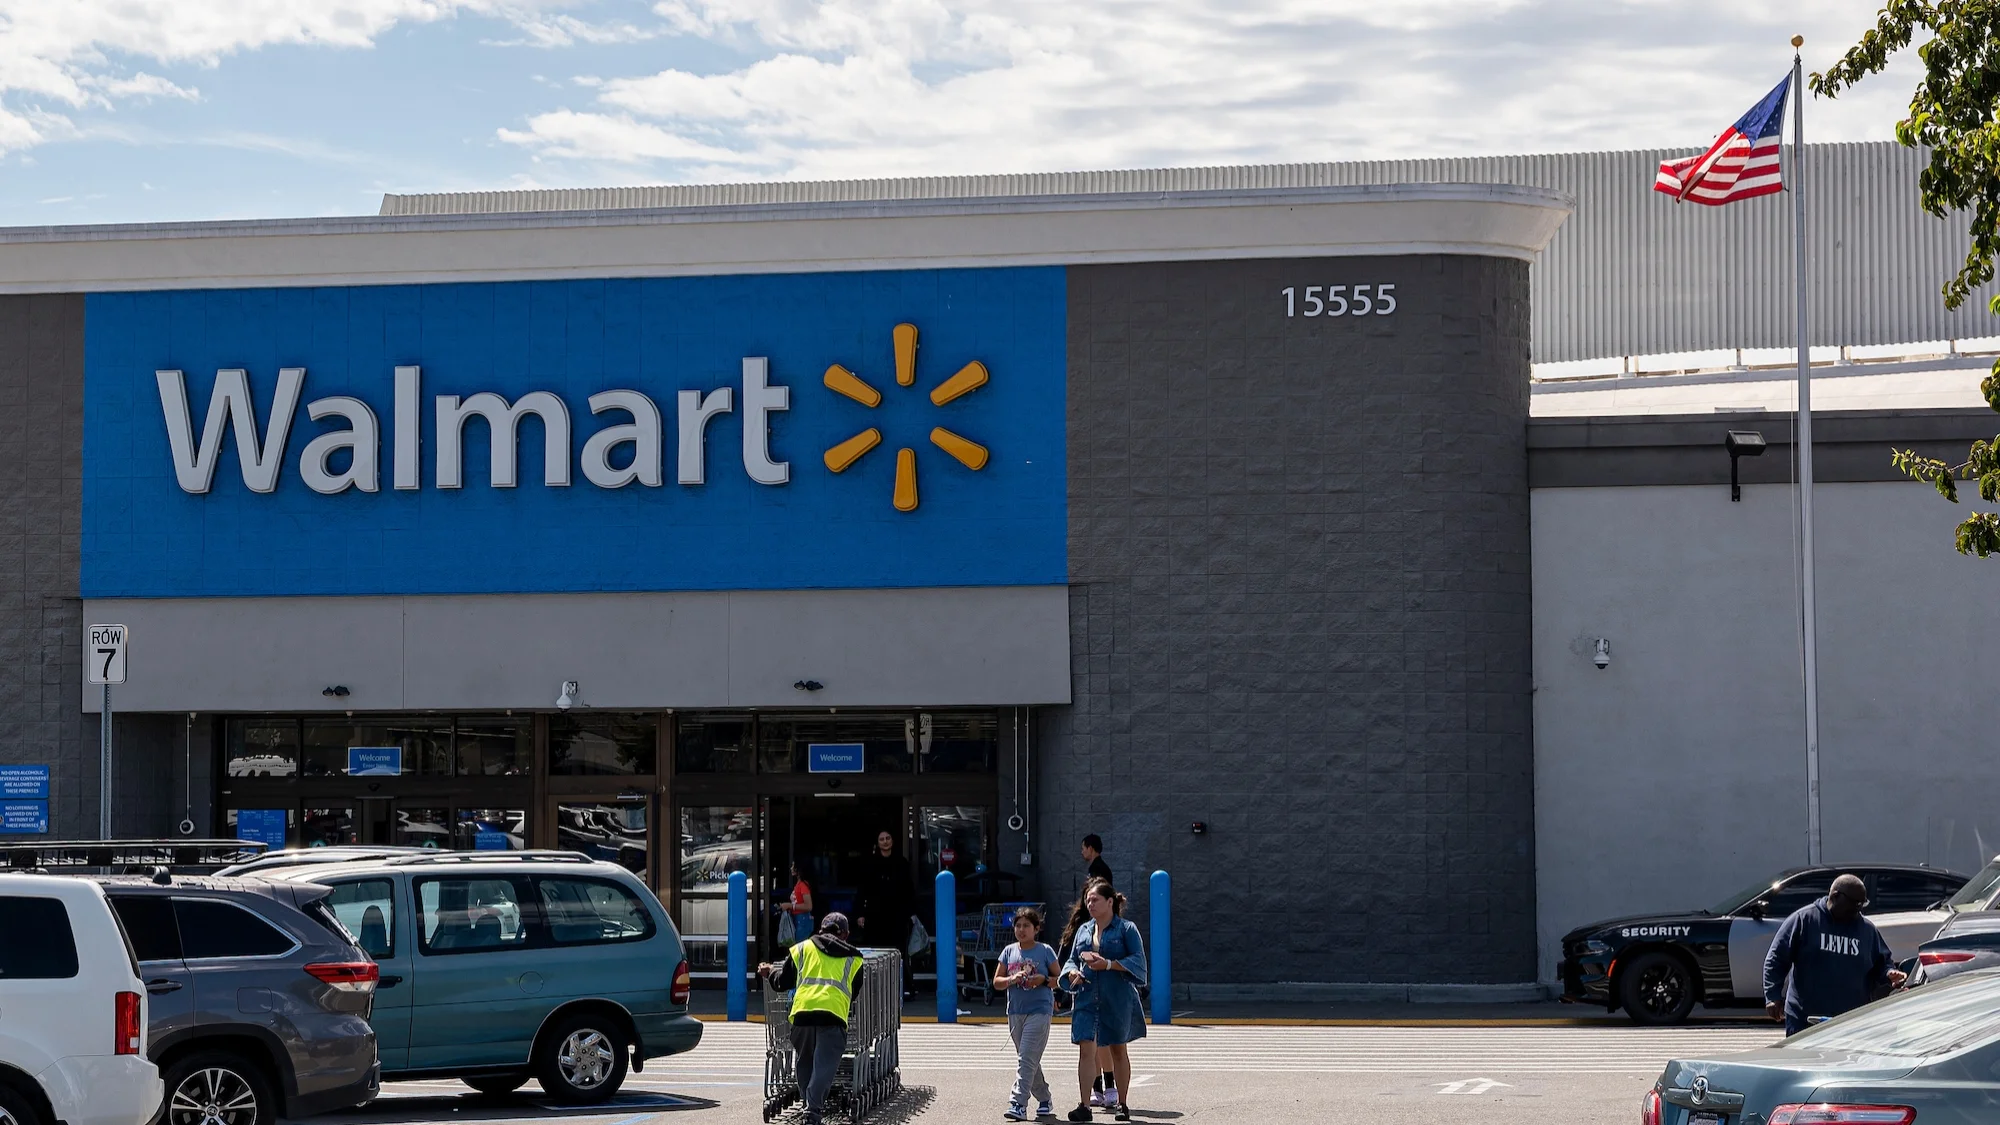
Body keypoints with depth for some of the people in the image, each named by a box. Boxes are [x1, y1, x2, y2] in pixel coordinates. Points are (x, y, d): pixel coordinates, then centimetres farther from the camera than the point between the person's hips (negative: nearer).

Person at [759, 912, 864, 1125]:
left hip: (802, 1011, 1)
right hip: (833, 1013, -1)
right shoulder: (853, 958, 23)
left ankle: (810, 1104, 22)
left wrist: (770, 972, 45)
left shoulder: (802, 949, 21)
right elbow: (855, 992, 30)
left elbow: (782, 982, 22)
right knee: (824, 1065, -6)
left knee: (804, 1064, 18)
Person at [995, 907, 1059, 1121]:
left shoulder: (1045, 951, -1)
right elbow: (996, 982, 9)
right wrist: (1011, 979, -11)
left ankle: (1018, 1103, -21)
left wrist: (1043, 980, -16)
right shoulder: (1009, 951, 10)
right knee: (1028, 1060, 12)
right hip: (1015, 1012, 5)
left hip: (1039, 1010, -5)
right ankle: (1045, 1100, 26)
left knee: (1027, 1057, -15)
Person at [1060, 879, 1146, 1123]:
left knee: (1118, 1049, 8)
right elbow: (1072, 959, 19)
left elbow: (1138, 960, -10)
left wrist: (1108, 964, -20)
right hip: (1088, 999, 3)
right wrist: (1072, 972, -3)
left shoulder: (1126, 929, -2)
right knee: (1086, 1048, -8)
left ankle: (1121, 1104, 19)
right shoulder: (1083, 930, 13)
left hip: (1118, 1000, -3)